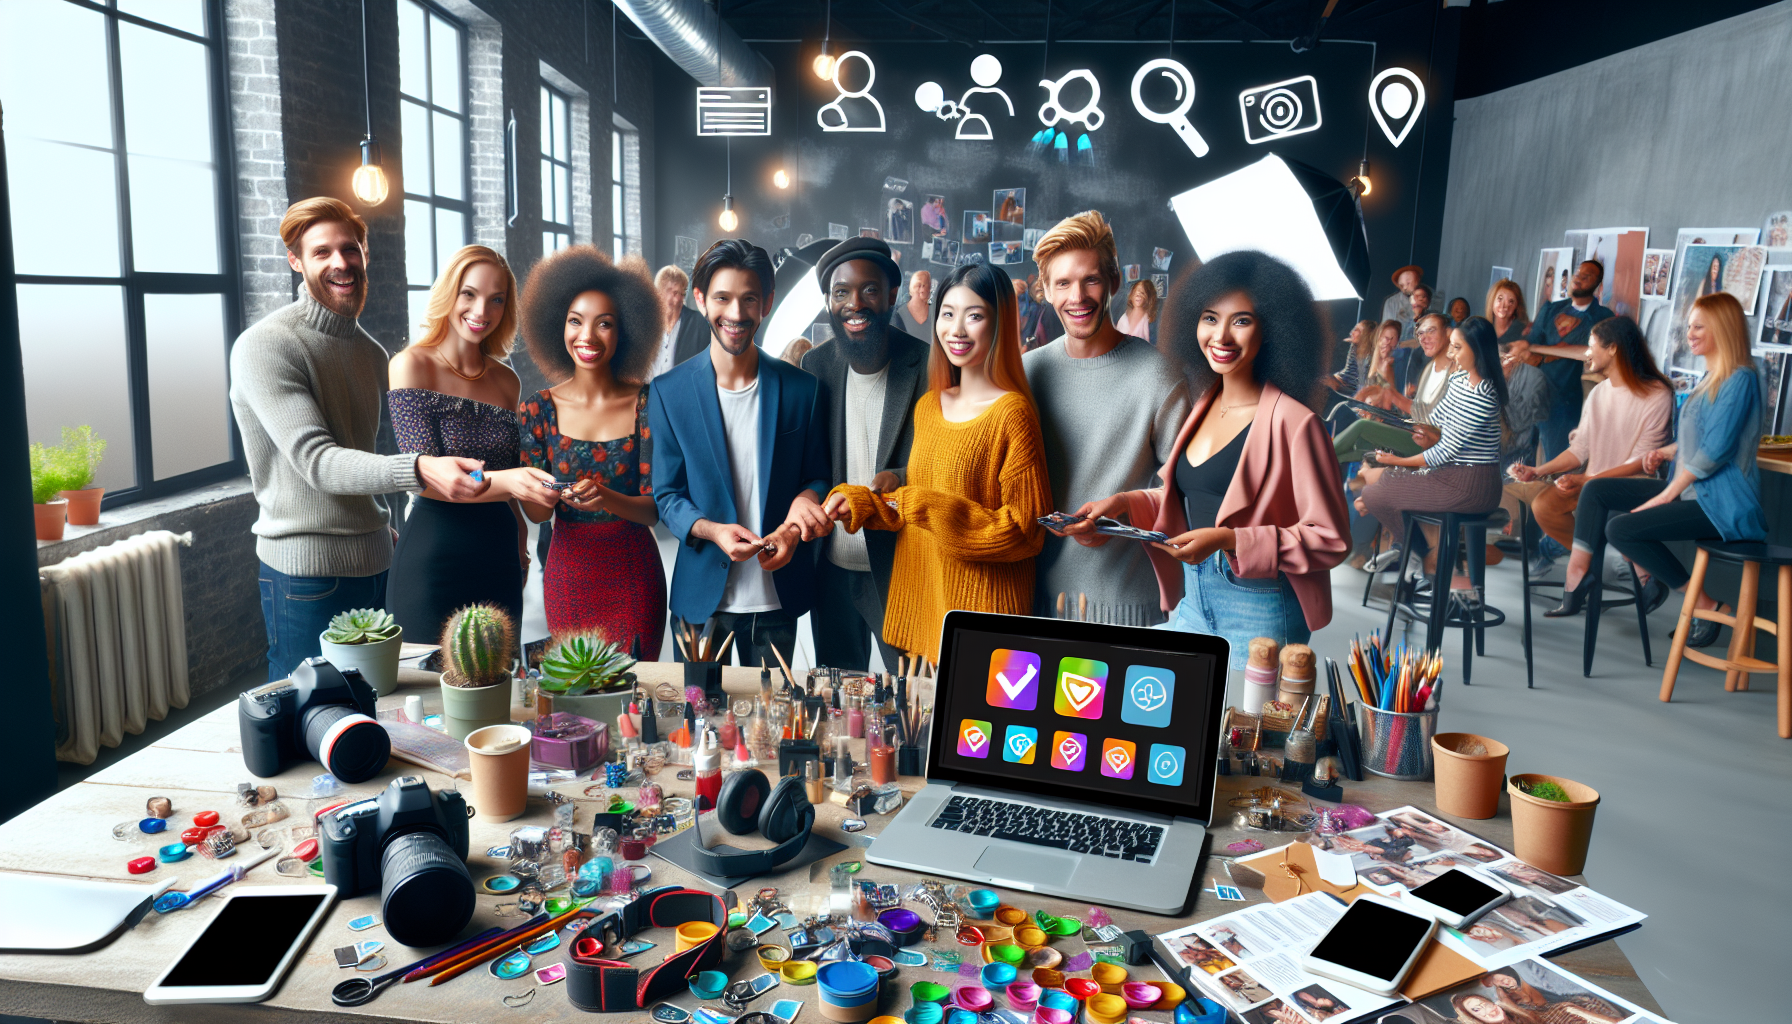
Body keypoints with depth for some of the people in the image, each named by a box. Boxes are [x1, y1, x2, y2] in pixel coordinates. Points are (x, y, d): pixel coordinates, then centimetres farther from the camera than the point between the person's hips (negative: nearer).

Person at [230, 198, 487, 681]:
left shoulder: (370, 350, 13)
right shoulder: (263, 346, -11)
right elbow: (315, 461, -22)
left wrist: (387, 528, 12)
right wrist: (420, 469, -36)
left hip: (374, 562, 7)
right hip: (307, 567, -7)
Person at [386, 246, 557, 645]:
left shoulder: (507, 381, 10)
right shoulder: (411, 366, -5)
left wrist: (521, 549, 13)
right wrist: (505, 482, -30)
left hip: (500, 558, 5)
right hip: (433, 560, -5)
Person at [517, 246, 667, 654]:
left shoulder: (647, 402, -7)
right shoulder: (539, 409, -3)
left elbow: (655, 507, -10)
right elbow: (533, 512, -2)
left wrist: (606, 498, -29)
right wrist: (546, 495, -24)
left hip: (634, 572, -1)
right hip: (568, 571, 1)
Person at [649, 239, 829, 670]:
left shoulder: (801, 388, -1)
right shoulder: (668, 392, -3)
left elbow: (817, 476, 7)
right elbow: (666, 496, 0)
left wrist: (806, 499, -16)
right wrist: (711, 530, -20)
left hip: (777, 594, 1)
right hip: (703, 596, -1)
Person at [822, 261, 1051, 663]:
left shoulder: (1012, 413, -13)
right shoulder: (928, 406, 10)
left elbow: (1024, 530, -13)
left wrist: (930, 509, -15)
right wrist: (857, 501, 3)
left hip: (978, 601, -6)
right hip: (916, 594, 6)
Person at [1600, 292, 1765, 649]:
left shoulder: (1740, 379, -14)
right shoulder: (1711, 377, 16)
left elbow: (1714, 451, -21)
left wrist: (1667, 495, -17)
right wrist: (1665, 452, 7)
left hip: (1721, 502, -10)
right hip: (1691, 489, 10)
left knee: (1621, 529, -23)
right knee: (1596, 490, 2)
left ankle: (1706, 605, -10)